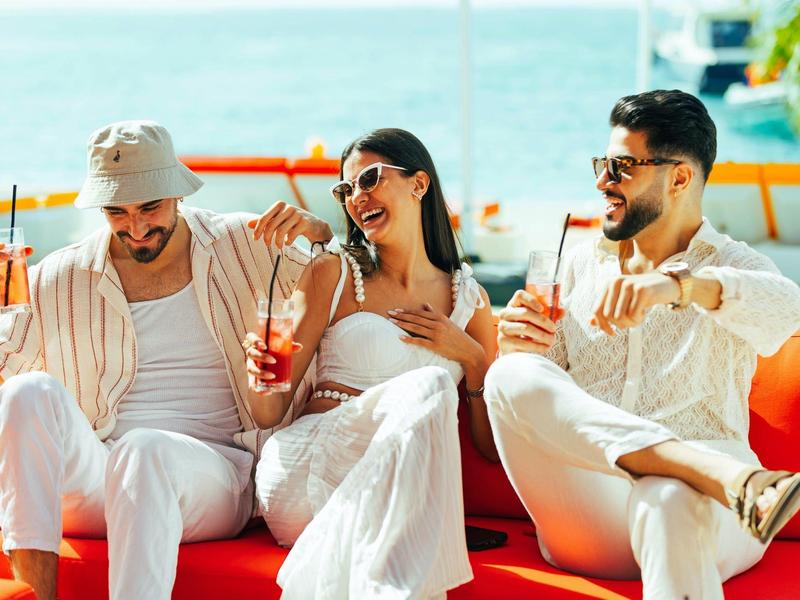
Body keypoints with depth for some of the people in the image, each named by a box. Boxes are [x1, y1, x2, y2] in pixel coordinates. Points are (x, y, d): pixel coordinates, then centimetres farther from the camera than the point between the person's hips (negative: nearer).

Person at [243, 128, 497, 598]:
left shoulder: (468, 298, 16)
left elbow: (493, 445, 17)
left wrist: (470, 356, 3)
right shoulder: (333, 274, 10)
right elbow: (269, 414, 6)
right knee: (431, 385, -30)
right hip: (307, 471, -2)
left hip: (397, 493, 2)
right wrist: (263, 372, -17)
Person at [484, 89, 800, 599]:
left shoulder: (736, 267, 10)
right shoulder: (581, 264, 22)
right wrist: (521, 348, -5)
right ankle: (730, 478, -38)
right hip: (588, 528, 5)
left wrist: (677, 285, -36)